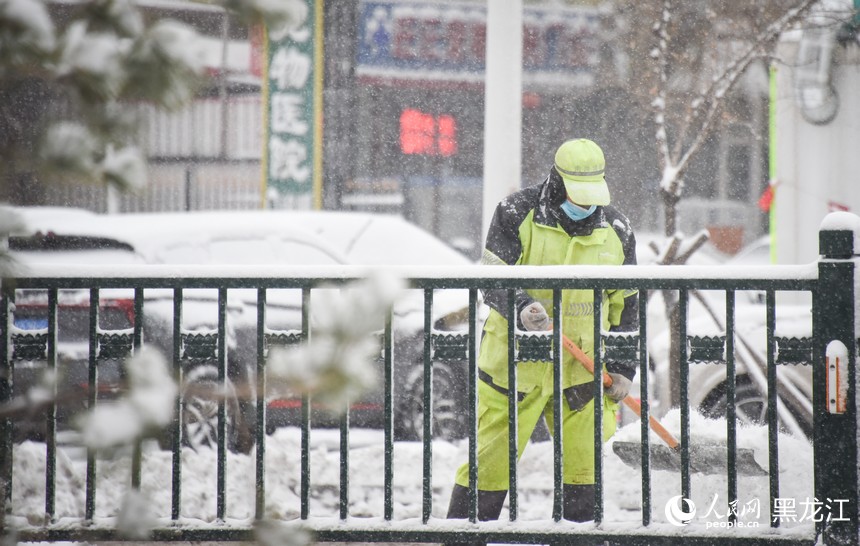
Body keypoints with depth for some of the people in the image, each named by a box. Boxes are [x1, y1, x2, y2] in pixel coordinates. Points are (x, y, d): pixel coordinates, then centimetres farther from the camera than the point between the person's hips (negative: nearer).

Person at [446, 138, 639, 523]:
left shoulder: (616, 231, 4)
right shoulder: (517, 214, -8)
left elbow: (626, 305, 12)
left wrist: (623, 368, 7)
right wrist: (521, 308, -33)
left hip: (582, 366, 3)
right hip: (515, 360, -3)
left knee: (584, 460, 5)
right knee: (492, 457, -1)